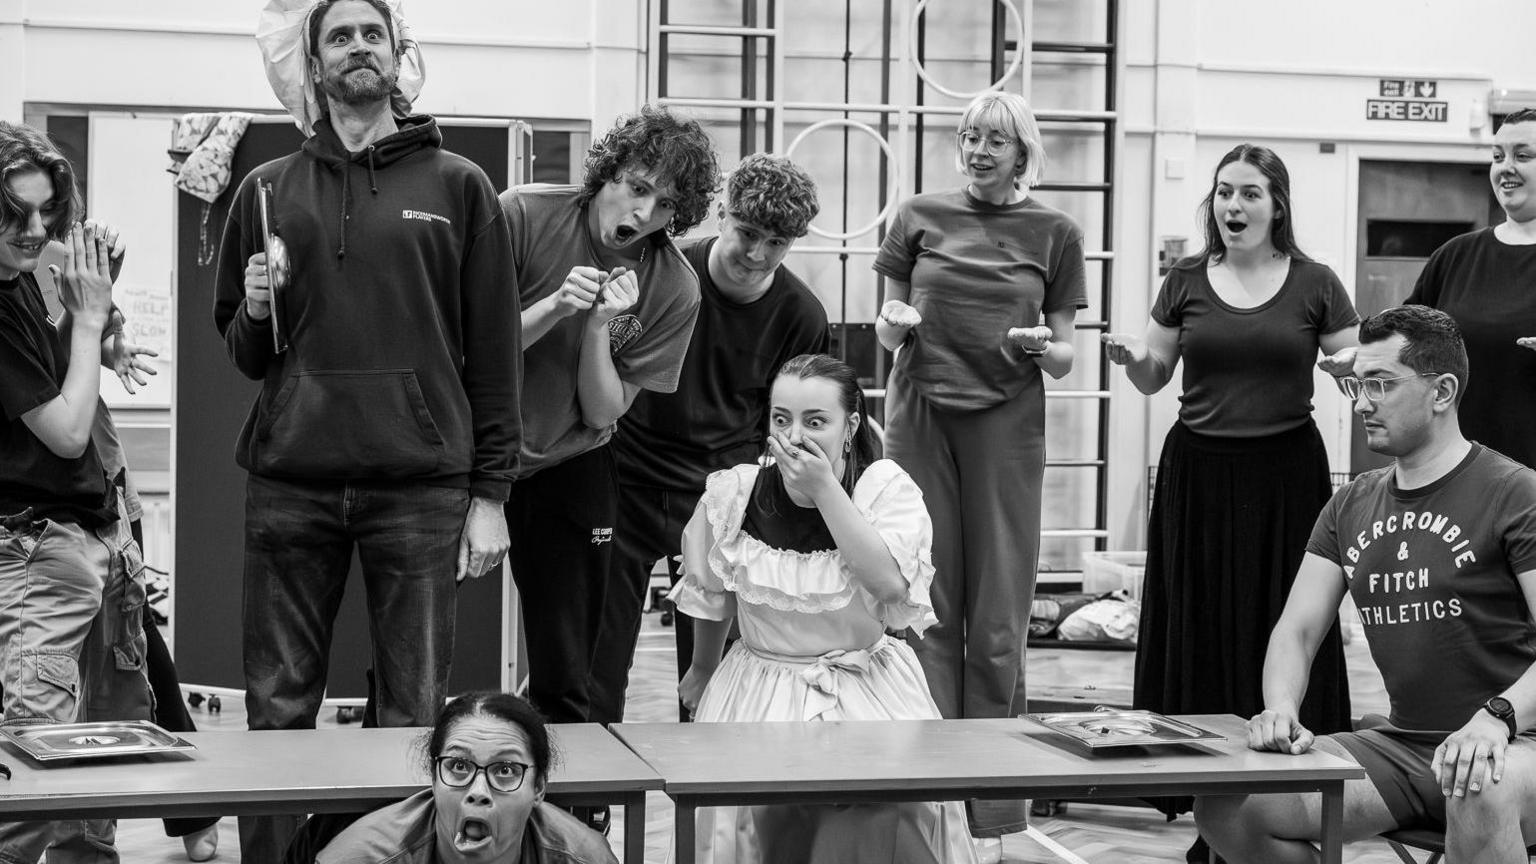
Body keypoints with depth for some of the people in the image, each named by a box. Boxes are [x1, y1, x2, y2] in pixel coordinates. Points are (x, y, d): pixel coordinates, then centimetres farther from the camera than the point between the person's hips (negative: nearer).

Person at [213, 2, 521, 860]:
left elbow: (495, 350, 5)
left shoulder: (460, 186, 7)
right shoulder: (267, 191, 13)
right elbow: (241, 354, 19)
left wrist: (490, 493, -1)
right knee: (278, 709, 5)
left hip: (421, 488, -2)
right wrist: (254, 316, -4)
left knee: (415, 715, 1)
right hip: (290, 488, 2)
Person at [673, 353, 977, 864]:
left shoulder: (886, 488, -6)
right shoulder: (735, 494, -2)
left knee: (889, 811, -27)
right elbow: (710, 591, 16)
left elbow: (889, 580, -23)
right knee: (770, 797, -27)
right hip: (764, 683, 1)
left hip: (868, 682, -1)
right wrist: (703, 670, 29)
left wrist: (825, 488, -22)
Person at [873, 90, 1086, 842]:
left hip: (1006, 424, -1)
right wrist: (893, 324, -7)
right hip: (920, 419, 1)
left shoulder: (1054, 233, 7)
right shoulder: (920, 217, 9)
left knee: (999, 619, -1)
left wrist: (1042, 349, -12)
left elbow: (1064, 356, 9)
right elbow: (887, 329, 14)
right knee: (928, 607, 1)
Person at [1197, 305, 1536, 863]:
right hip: (1398, 744, 6)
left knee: (1481, 796, -42)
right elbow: (1296, 631, 9)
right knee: (1224, 808, -13)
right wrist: (1281, 710, -12)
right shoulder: (1350, 507, 14)